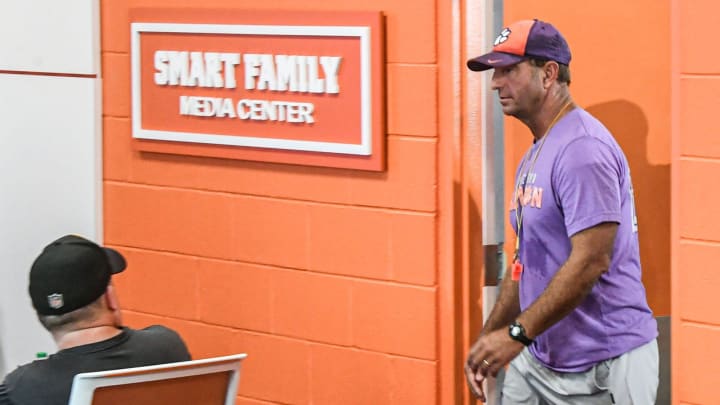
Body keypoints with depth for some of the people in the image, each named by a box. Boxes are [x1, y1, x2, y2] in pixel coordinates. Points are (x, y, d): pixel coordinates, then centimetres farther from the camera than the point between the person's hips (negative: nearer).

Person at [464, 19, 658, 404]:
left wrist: (517, 333, -22)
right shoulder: (534, 155, 15)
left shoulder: (582, 148, -17)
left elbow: (591, 261, -23)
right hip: (538, 355, 9)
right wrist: (489, 336, 13)